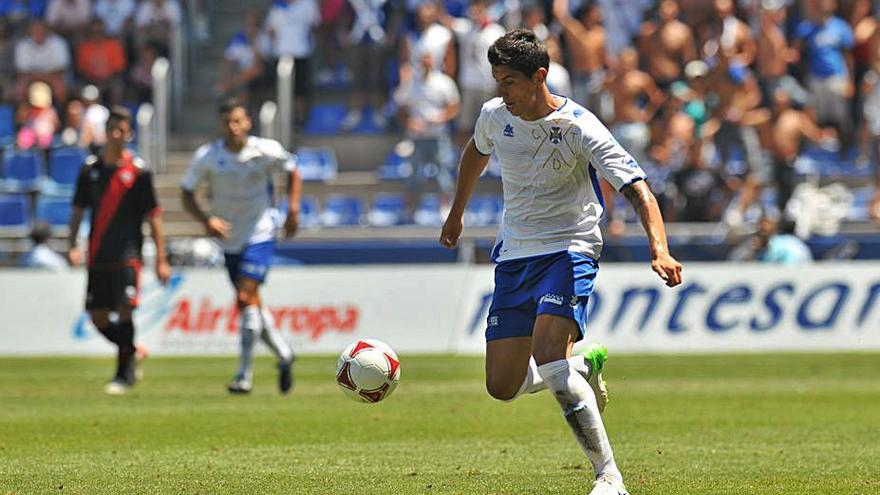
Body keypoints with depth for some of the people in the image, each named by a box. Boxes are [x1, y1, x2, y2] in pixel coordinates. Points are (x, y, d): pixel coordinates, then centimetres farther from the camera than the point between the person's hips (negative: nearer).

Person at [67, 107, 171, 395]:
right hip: (98, 257, 4)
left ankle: (124, 374, -4)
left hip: (127, 255, -4)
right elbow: (78, 210, 14)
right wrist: (72, 245, 1)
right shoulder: (91, 169, 8)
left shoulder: (137, 172, -2)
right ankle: (132, 352, 29)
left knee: (124, 312, -13)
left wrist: (161, 260, -3)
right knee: (98, 317, 5)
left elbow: (153, 217, -1)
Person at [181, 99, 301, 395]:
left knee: (245, 298, -17)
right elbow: (187, 195, -5)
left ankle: (245, 375, -14)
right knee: (251, 304, 10)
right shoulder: (207, 157, -11)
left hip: (260, 234, -3)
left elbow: (292, 171, 8)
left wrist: (293, 209, -3)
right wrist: (206, 219, -22)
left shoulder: (267, 151, -12)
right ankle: (283, 355, 33)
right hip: (229, 239, 3)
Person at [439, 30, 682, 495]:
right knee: (502, 387, 1)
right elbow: (476, 152, 24)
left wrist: (659, 251, -39)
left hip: (568, 251, -6)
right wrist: (457, 212, 35)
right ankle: (585, 364, 32)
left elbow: (638, 190, -24)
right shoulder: (494, 115, -1)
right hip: (513, 255, 6)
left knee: (547, 352, -30)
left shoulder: (580, 128, -18)